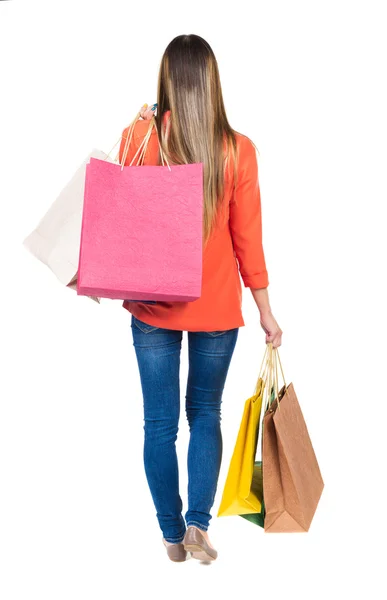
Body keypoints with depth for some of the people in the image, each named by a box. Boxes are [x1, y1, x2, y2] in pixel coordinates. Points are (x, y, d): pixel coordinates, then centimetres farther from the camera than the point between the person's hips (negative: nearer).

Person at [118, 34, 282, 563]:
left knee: (159, 422, 10)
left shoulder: (139, 138, -8)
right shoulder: (238, 150, -7)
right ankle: (198, 523, 10)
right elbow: (247, 239, -3)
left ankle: (173, 535, 20)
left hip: (153, 304, 0)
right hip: (217, 306, 1)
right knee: (205, 414, 18)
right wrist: (265, 312, 5)